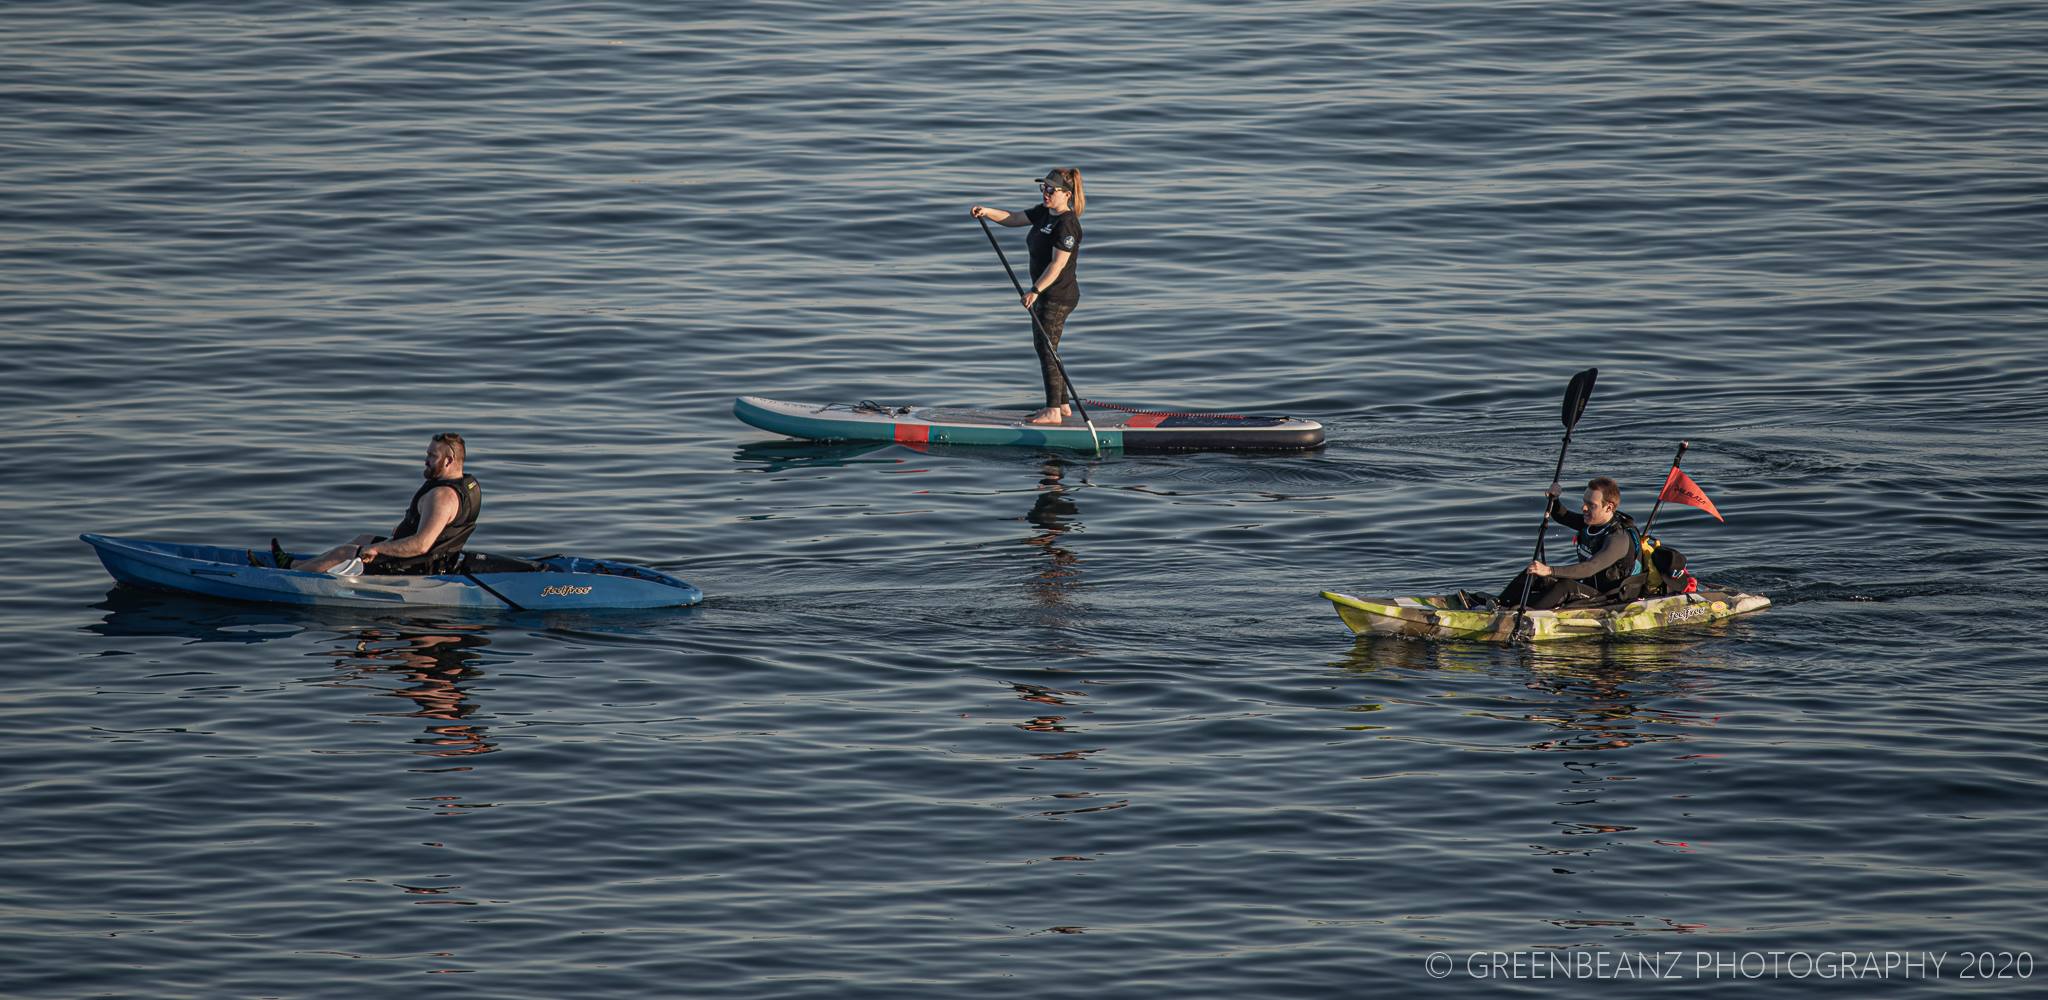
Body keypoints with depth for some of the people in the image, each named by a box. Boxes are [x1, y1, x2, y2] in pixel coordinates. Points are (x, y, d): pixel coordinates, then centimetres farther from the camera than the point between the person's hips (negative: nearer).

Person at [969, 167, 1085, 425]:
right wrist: (986, 212, -3)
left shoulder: (1067, 224, -20)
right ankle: (1062, 405, 25)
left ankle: (1053, 411, -5)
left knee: (1046, 348, -8)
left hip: (1058, 295, -11)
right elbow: (1012, 219, 14)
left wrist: (1036, 290, -31)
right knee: (1043, 346, 16)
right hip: (1045, 293, 11)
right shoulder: (1043, 213, 9)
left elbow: (1057, 264, -25)